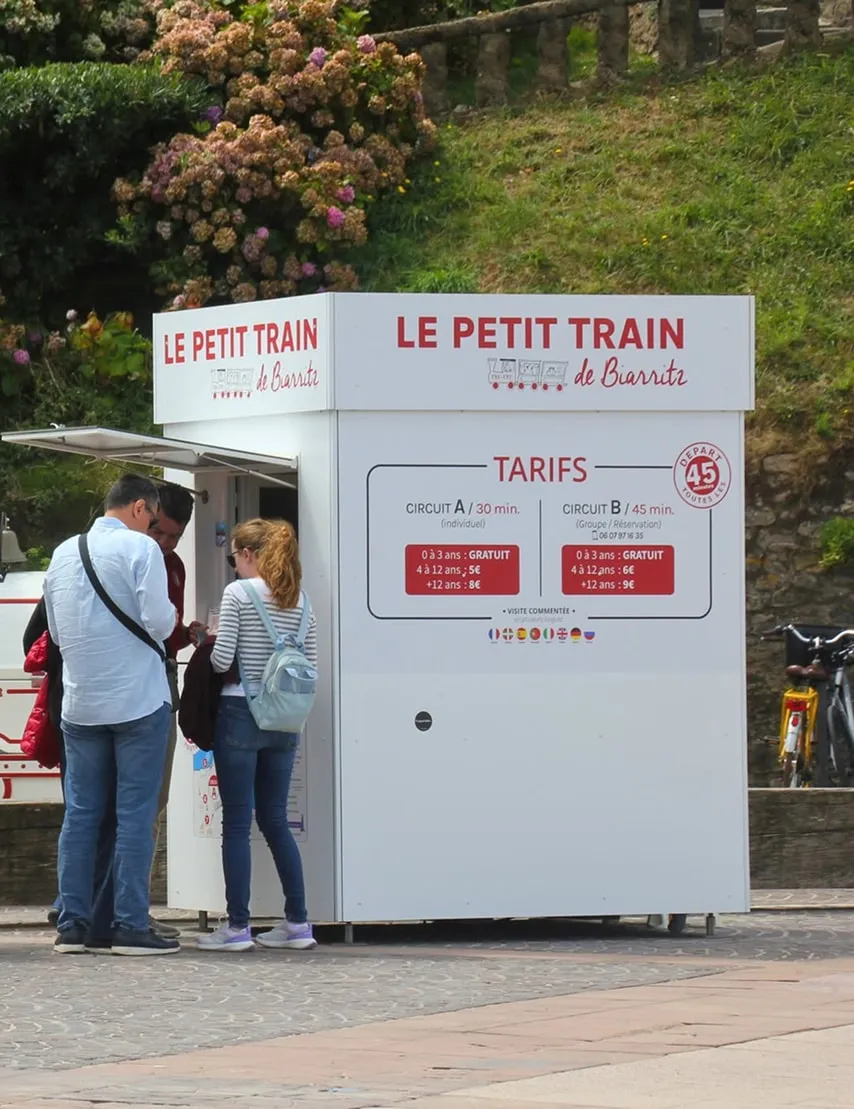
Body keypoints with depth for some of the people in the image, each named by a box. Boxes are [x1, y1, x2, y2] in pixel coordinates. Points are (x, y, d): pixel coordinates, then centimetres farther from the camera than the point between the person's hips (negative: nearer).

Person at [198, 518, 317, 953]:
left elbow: (222, 659, -13)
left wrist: (207, 640, 7)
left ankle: (237, 926, -1)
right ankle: (297, 922, 11)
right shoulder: (299, 600, 8)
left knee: (236, 823, -1)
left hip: (240, 714, -6)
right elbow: (311, 665, 9)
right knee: (275, 820, 14)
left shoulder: (237, 594, -9)